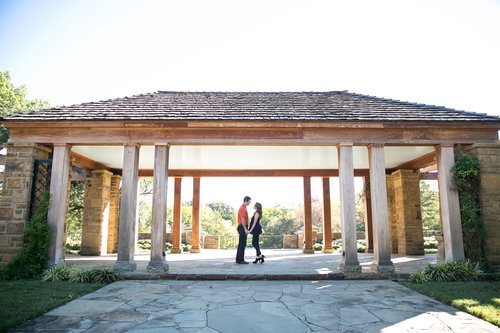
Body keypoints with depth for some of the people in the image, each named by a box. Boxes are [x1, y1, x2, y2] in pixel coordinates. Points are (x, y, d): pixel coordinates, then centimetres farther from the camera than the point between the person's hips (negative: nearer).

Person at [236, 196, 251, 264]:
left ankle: (238, 259, 16)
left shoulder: (244, 208, 19)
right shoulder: (242, 209, -14)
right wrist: (245, 229, -23)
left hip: (243, 228, 11)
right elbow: (242, 219, -21)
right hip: (242, 228, -11)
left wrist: (246, 228, 22)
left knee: (241, 244, 12)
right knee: (242, 244, -9)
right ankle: (240, 260, -7)